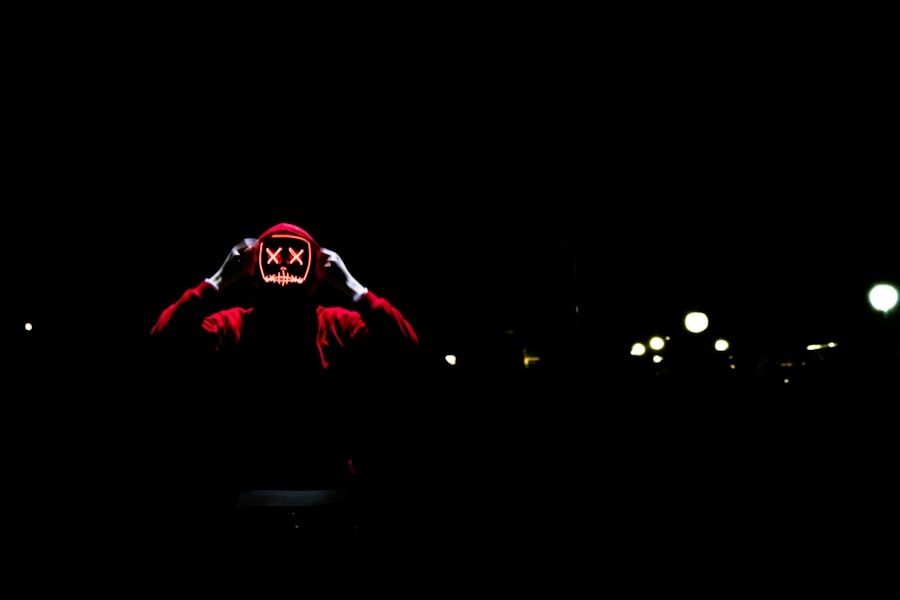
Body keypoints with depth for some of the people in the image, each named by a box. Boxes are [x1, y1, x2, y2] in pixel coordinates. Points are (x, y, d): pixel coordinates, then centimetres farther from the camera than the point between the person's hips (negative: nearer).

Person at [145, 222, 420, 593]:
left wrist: (352, 289, -16)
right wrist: (215, 284, -15)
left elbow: (404, 348, -14)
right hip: (249, 513, 0)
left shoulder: (342, 328, 0)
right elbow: (164, 347, -14)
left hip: (329, 512, 1)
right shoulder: (226, 327, 1)